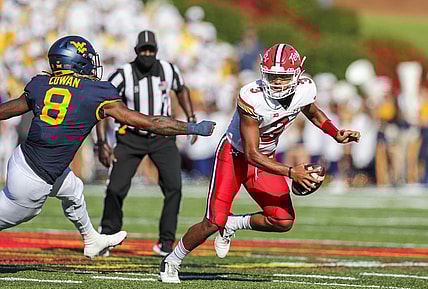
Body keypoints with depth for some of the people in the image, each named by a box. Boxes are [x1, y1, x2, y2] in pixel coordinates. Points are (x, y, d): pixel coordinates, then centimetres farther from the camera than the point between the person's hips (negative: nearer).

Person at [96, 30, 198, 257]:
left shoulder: (168, 70, -6)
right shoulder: (123, 75, -16)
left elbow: (181, 90, 17)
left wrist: (191, 120, 9)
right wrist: (102, 142, -20)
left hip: (163, 138, 2)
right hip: (131, 138, -2)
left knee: (174, 187, -12)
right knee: (115, 189, -6)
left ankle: (166, 242, -1)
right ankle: (107, 236, 17)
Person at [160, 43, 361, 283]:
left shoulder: (304, 89, -17)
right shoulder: (252, 98, -33)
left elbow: (312, 112, 11)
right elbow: (251, 155, -29)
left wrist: (336, 135, -4)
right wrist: (290, 172, -34)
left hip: (266, 158, 5)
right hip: (235, 155, -5)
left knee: (283, 222, -7)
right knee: (214, 223, -12)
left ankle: (232, 225, 18)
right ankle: (171, 263, 11)